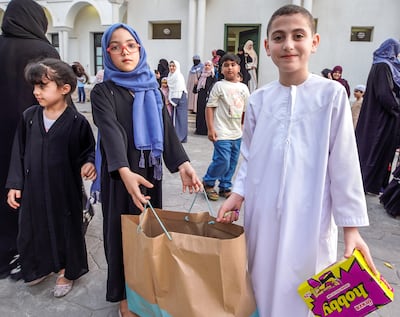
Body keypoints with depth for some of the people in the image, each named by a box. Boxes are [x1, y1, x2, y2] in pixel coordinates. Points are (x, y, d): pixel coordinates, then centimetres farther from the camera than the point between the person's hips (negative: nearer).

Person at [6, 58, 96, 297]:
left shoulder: (77, 122, -13)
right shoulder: (29, 117, -2)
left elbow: (89, 150, -2)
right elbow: (19, 152, 5)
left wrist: (88, 163, -25)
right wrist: (15, 184, 4)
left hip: (65, 188, -4)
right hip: (34, 187, 4)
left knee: (67, 228, 12)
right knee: (34, 228, 17)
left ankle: (68, 271, 35)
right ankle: (42, 266, 44)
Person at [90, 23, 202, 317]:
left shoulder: (153, 89, 6)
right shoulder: (103, 92, -7)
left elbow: (167, 129, -2)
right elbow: (111, 132, -24)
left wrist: (182, 163, -18)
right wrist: (125, 172, -41)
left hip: (151, 169, 4)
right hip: (120, 173, -4)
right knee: (123, 230, 6)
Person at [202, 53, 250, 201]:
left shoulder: (243, 88, 10)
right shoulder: (219, 86, -5)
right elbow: (210, 107, -6)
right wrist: (210, 129, -12)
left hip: (237, 134, 6)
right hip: (222, 133, -6)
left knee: (232, 163, 12)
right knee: (222, 161, -9)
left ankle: (225, 187, 28)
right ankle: (208, 183, 15)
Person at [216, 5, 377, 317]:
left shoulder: (332, 94, -6)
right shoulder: (258, 100, 3)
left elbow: (344, 163, -5)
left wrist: (351, 227, -5)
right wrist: (238, 194, 0)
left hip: (309, 217, -3)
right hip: (262, 216, 3)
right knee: (263, 289, 16)